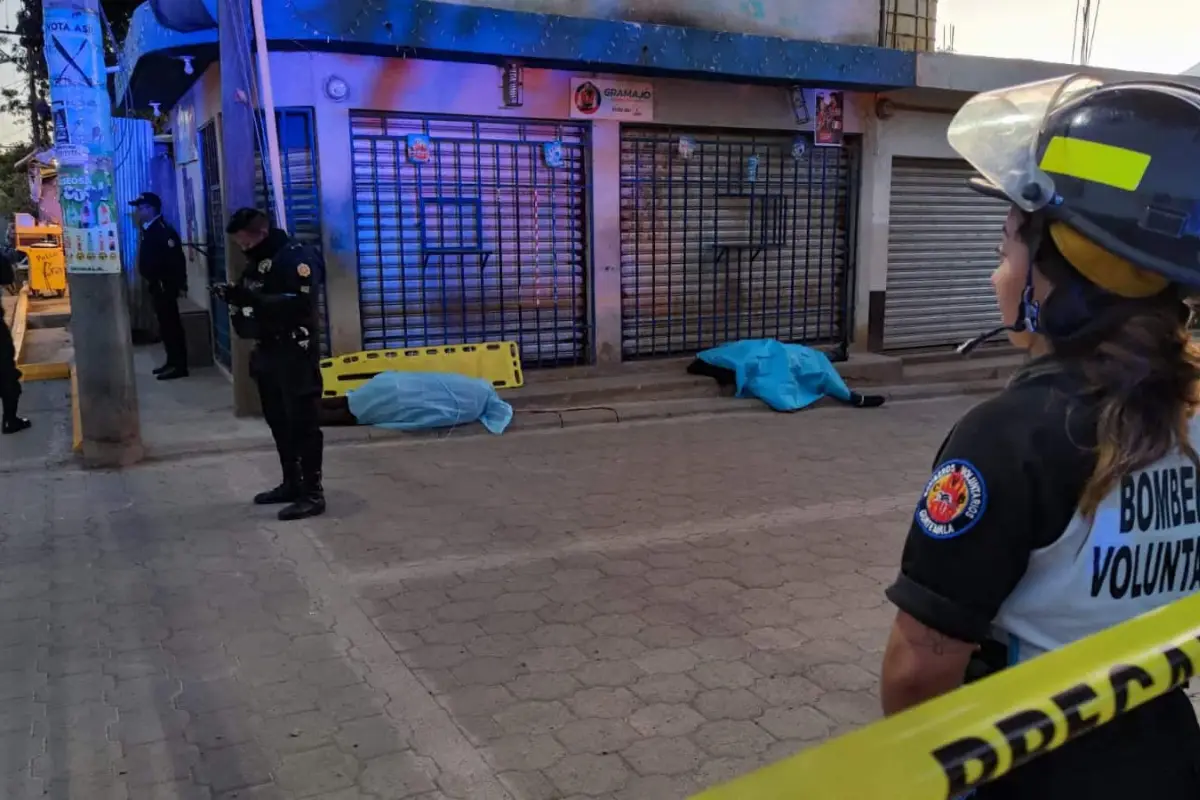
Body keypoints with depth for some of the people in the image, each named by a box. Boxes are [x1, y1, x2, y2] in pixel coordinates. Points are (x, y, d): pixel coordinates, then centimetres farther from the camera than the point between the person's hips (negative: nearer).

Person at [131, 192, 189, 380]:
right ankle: (172, 362, 21)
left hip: (165, 286, -10)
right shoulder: (149, 230, 14)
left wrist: (180, 284, -23)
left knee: (170, 324, -7)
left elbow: (176, 258, -22)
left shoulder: (162, 231, -16)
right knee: (166, 324, 14)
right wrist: (150, 281, 13)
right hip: (156, 285, 10)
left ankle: (179, 366, -3)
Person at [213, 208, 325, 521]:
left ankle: (313, 493, -2)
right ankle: (292, 483, 25)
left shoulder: (298, 256, -12)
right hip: (268, 350, 9)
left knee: (303, 422, -6)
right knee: (278, 421, 13)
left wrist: (250, 299, -28)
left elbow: (300, 303, -24)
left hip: (296, 352, -9)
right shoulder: (257, 261, 16)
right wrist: (234, 296, 1)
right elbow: (252, 300, 23)